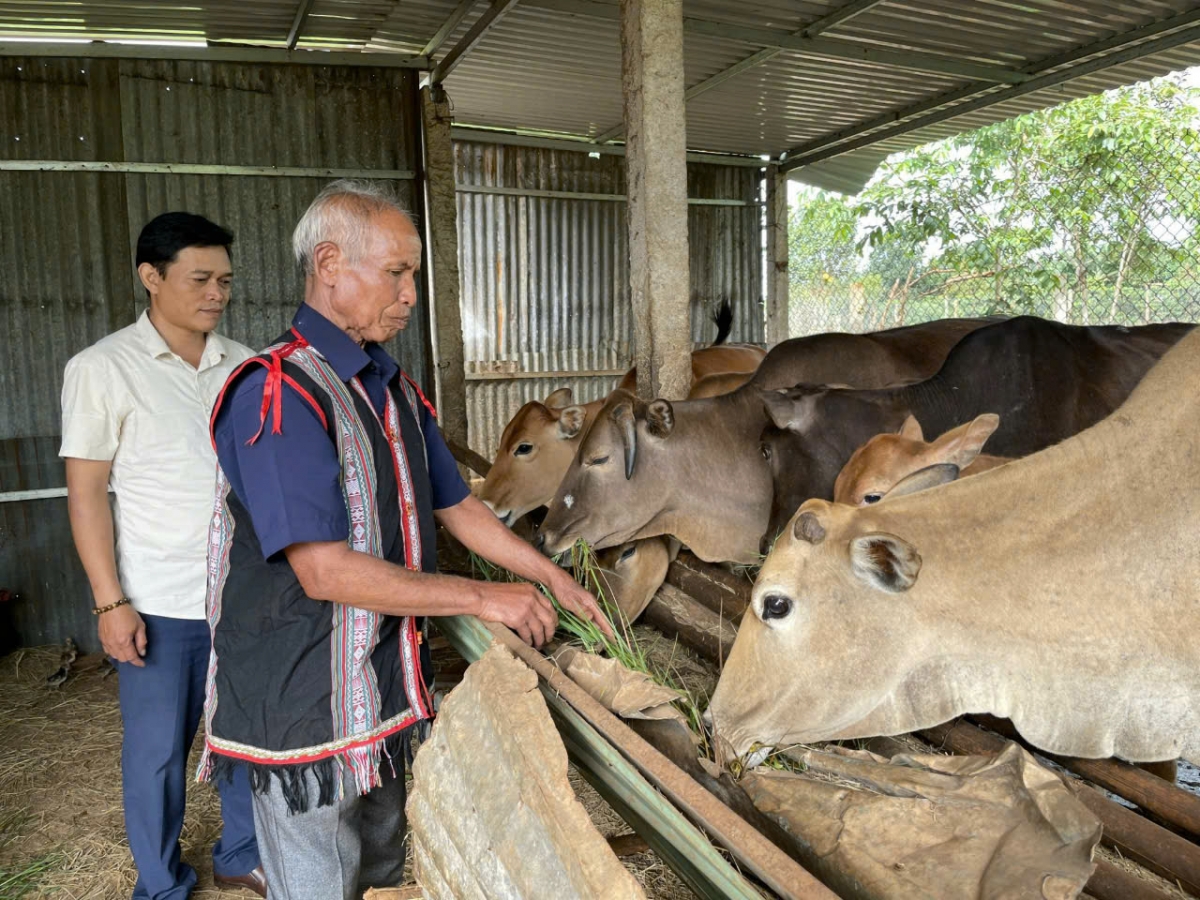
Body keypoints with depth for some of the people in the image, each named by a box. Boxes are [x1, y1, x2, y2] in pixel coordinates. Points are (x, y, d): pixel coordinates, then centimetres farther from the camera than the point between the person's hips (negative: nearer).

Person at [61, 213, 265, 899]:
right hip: (161, 605, -3)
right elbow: (87, 492, -7)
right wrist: (111, 603, -10)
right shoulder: (103, 369, -7)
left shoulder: (244, 366, 4)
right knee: (159, 751, 11)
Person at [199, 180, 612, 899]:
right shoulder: (279, 392, -21)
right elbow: (326, 571, -26)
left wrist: (553, 578, 8)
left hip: (385, 693, 8)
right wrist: (481, 598, -21)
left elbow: (456, 506, 15)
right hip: (306, 711, -8)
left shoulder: (395, 389, 8)